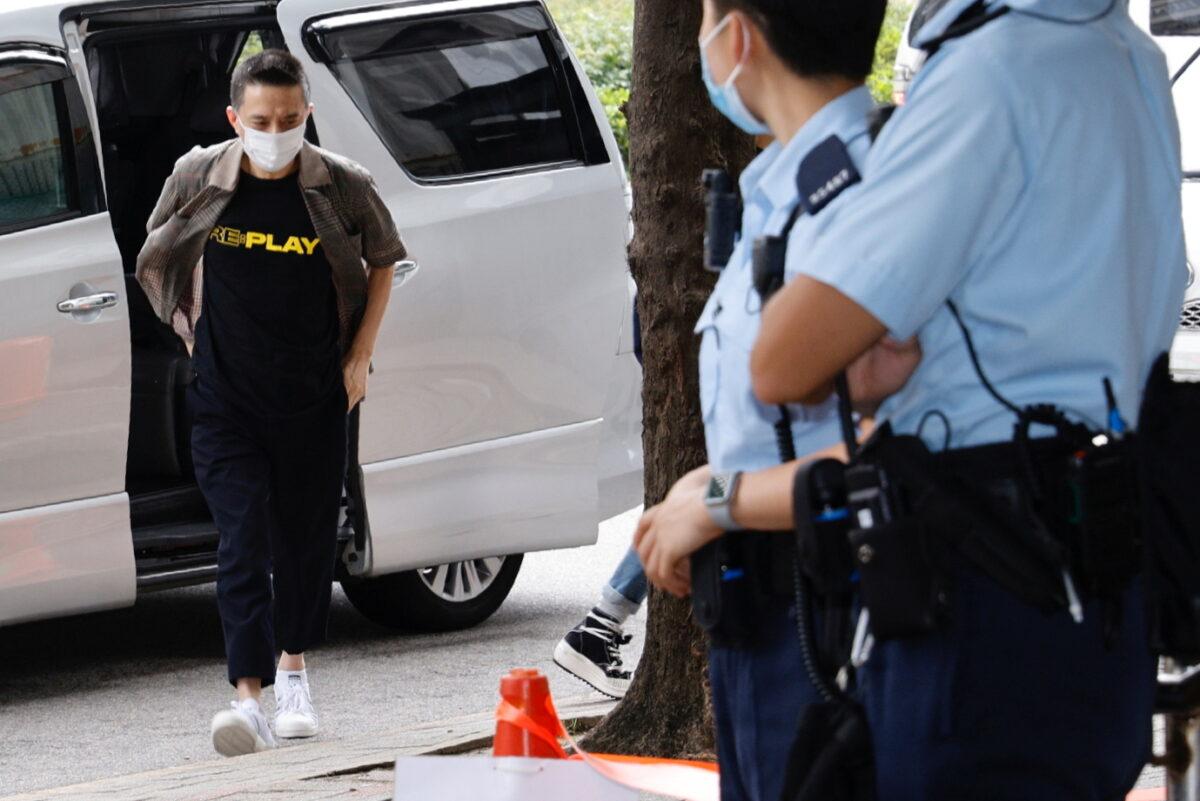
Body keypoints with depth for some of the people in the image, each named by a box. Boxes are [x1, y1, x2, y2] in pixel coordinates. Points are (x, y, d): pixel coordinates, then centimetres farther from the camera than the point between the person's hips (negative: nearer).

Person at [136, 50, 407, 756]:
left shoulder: (344, 187, -7)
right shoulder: (198, 180, -6)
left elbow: (384, 261, 10)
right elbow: (156, 259, 13)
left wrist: (360, 355, 5)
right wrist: (193, 330, 8)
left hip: (315, 398, 1)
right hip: (225, 399, -1)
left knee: (308, 535, 12)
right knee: (243, 541, -11)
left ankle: (293, 671, 35)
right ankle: (249, 698, -19)